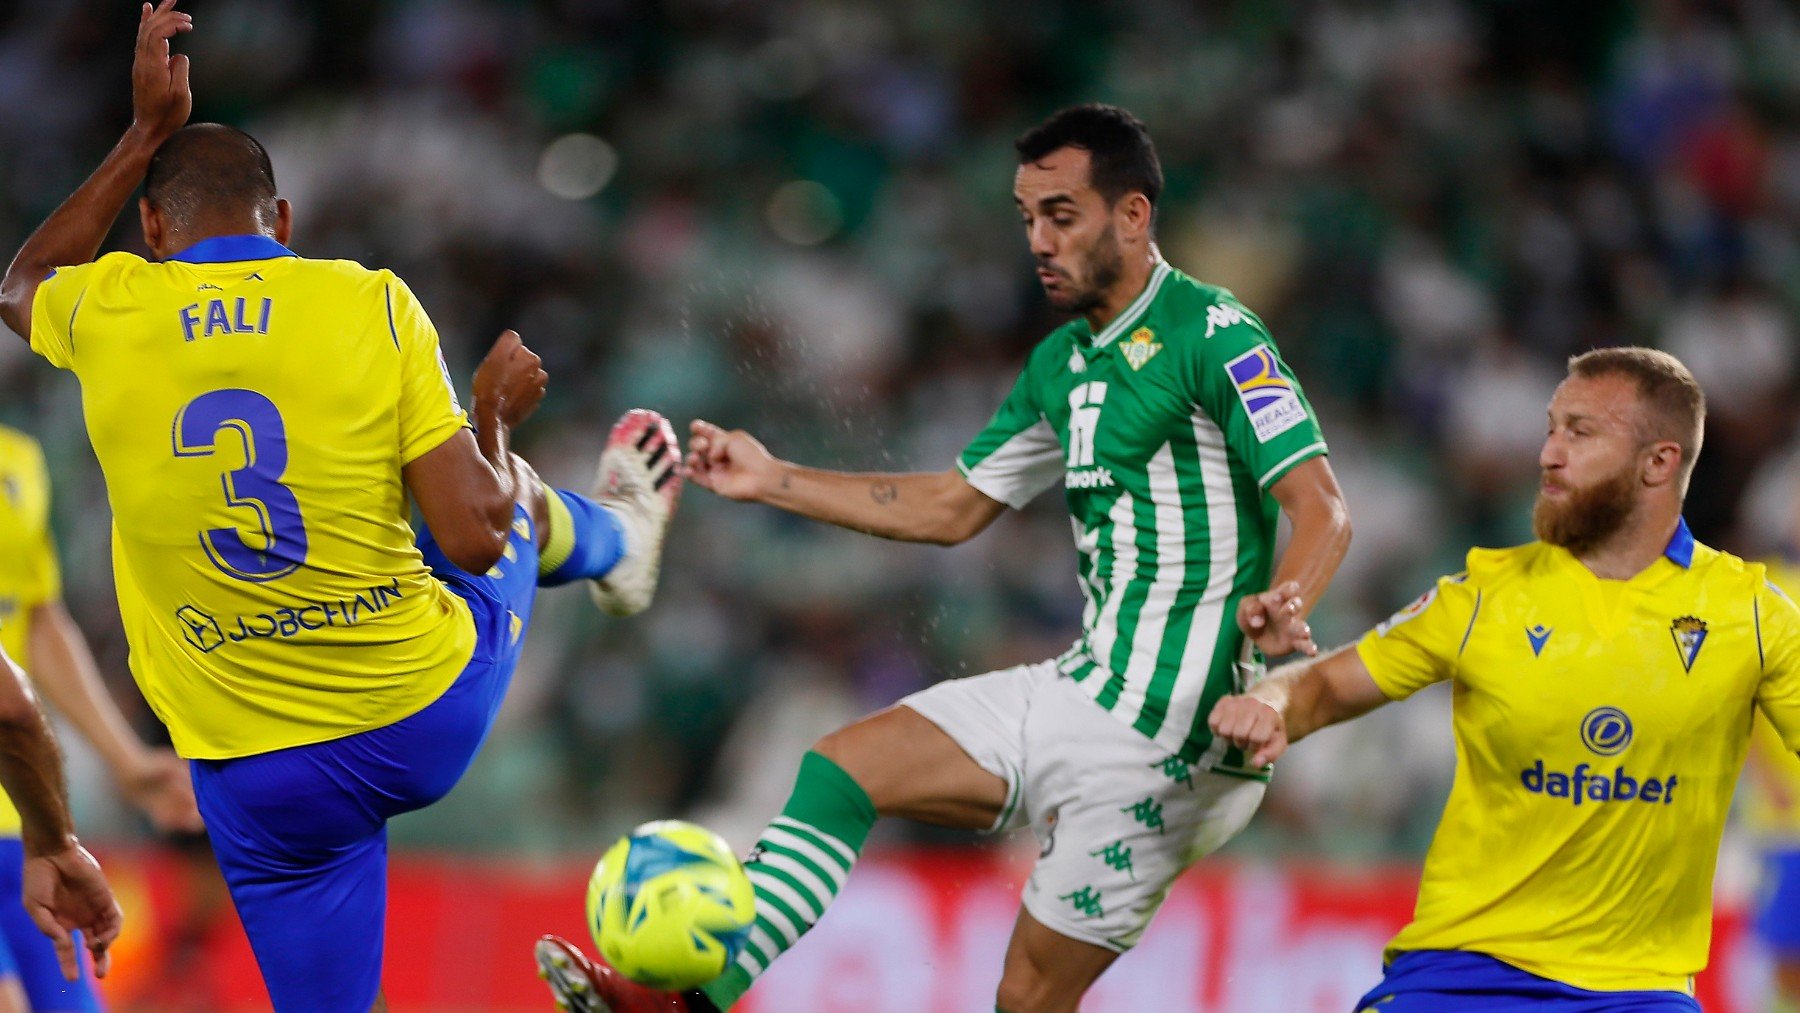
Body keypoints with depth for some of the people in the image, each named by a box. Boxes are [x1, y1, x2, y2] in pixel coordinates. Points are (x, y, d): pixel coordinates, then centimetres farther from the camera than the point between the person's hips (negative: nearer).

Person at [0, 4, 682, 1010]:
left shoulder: (107, 314, -7)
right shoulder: (373, 304, -11)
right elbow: (475, 539, -13)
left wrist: (147, 134, 21)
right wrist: (494, 414, 7)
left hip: (259, 772, -1)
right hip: (435, 716, 1)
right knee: (515, 495, 31)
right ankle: (616, 539, 65)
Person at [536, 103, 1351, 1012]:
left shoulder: (1213, 338, -12)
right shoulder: (1060, 364, 16)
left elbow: (1322, 511, -18)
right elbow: (954, 508, 24)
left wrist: (1278, 610, -38)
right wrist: (771, 481, 20)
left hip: (1166, 728, -9)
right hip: (1082, 690, 9)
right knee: (843, 765, 2)